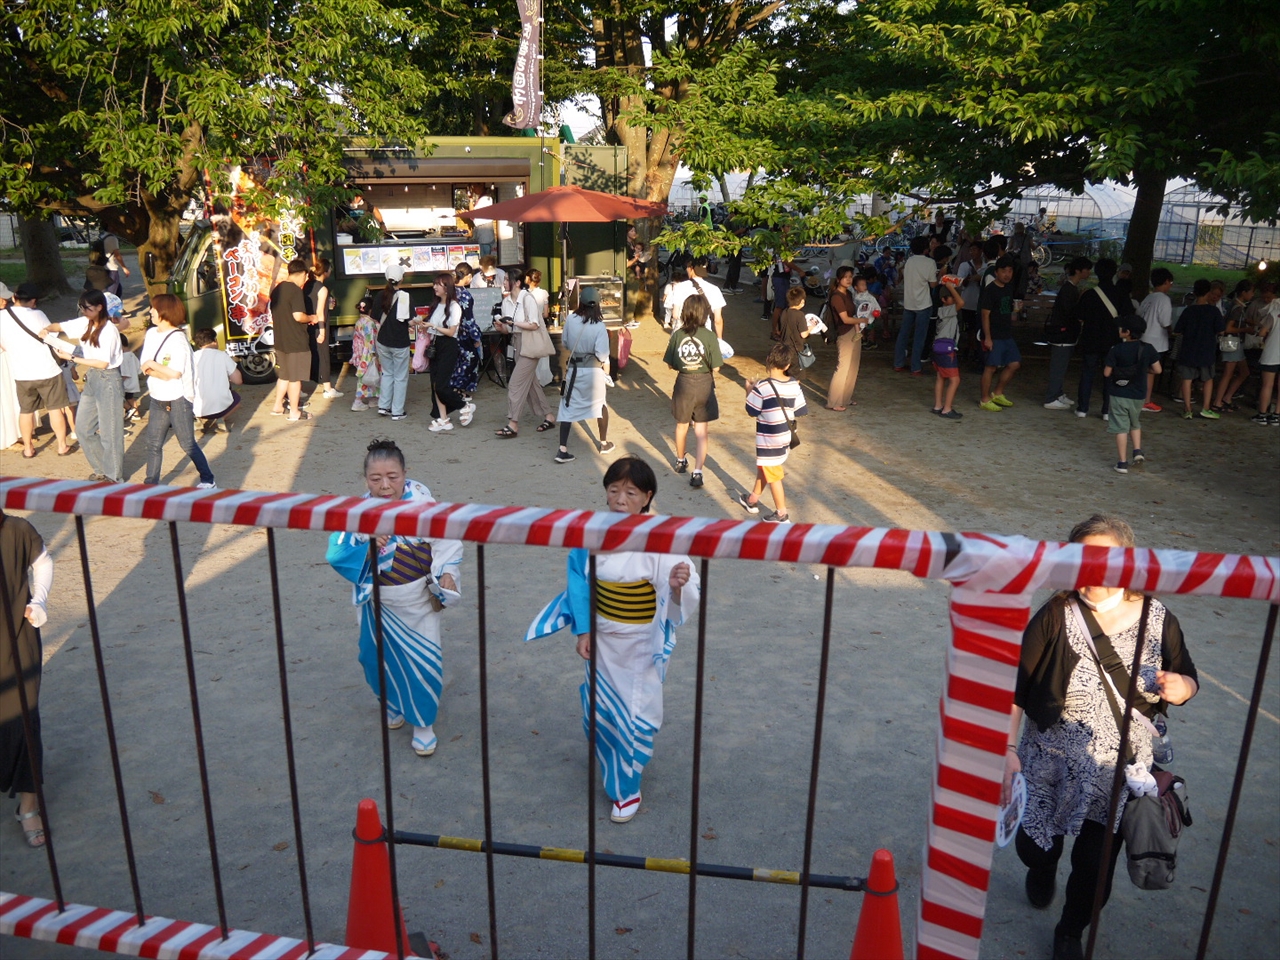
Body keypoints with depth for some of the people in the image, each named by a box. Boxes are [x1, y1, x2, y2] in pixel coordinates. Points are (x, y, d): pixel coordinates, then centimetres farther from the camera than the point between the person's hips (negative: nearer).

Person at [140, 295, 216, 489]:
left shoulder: (177, 338, -15)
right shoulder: (151, 334, 6)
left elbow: (175, 373, -22)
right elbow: (145, 368, 3)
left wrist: (152, 365, -11)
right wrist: (163, 372, -16)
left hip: (178, 400, -7)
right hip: (157, 399, 7)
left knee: (188, 444, 2)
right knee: (153, 444, 9)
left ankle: (209, 481, 14)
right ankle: (150, 484, 19)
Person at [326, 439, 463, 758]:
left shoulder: (421, 501, -15)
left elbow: (445, 541, -5)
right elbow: (337, 552, -22)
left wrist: (446, 573, -12)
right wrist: (367, 546, -39)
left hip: (418, 598, -1)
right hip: (379, 601, 1)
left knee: (424, 658, 4)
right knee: (383, 657, 18)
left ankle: (423, 722, 24)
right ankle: (393, 702, 48)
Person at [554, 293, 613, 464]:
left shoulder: (570, 319, -6)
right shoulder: (599, 326, -13)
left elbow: (565, 343, 6)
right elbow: (602, 354, -16)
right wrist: (607, 373, -1)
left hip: (574, 369, 1)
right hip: (594, 370, -1)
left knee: (568, 408, 5)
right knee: (600, 405, 20)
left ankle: (563, 450, -4)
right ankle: (604, 443, 32)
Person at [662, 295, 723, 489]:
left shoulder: (677, 335, -8)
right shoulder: (709, 337, -14)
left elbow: (670, 364, -1)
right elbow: (715, 367, -13)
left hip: (683, 383, 2)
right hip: (704, 385, -2)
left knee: (682, 425, 23)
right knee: (701, 432, 6)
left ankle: (680, 461, 42)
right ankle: (697, 472, 0)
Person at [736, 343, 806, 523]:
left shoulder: (762, 387, -22)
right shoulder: (794, 385, -6)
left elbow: (751, 412, -14)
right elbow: (799, 412, 1)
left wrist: (750, 391, 1)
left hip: (768, 440, -7)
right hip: (785, 438, 7)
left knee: (773, 476, 6)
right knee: (763, 468, 25)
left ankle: (782, 514, 14)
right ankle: (752, 500, 42)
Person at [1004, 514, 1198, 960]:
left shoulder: (1157, 620, -10)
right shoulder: (1056, 616, -17)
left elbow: (1187, 680, 4)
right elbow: (1016, 687, -12)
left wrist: (1179, 687, -20)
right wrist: (1009, 748, -14)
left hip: (1117, 773, 1)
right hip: (1050, 764, -1)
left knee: (1095, 866, 9)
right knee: (1033, 847, 14)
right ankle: (1043, 870, 54)